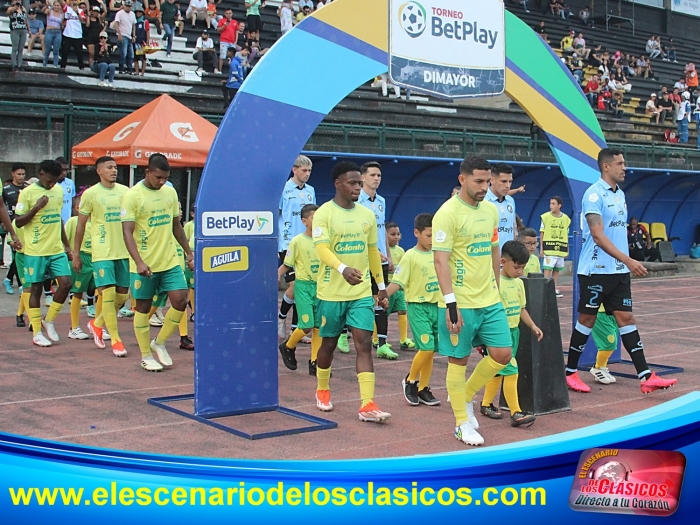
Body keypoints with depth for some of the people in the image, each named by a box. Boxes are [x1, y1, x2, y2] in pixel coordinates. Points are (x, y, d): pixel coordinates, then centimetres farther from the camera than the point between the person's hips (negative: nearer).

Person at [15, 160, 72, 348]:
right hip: (35, 251, -5)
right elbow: (18, 222, -9)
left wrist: (66, 245, 20)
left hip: (57, 250, 5)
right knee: (36, 288, 2)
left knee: (66, 283, -5)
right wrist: (36, 207, -22)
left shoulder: (59, 191, 9)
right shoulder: (27, 193, -9)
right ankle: (36, 333, 12)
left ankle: (49, 320, 15)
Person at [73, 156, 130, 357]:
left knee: (122, 295, 8)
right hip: (102, 252, -4)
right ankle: (115, 340, 0)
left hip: (124, 251, 5)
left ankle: (97, 323, 31)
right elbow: (81, 225, 2)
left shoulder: (125, 191, 7)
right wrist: (76, 253, 1)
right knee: (108, 294, -8)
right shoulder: (90, 194, -3)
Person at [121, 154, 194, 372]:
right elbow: (127, 232, -16)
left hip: (170, 261, 5)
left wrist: (189, 252, 16)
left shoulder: (170, 192, 7)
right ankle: (146, 356, 18)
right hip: (144, 264, -5)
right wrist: (139, 262, -27)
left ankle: (159, 343, 15)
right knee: (143, 308, 6)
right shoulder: (133, 195, -11)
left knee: (180, 300, -5)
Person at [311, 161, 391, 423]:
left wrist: (381, 286, 16)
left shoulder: (367, 215, 8)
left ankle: (367, 404, -10)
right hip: (331, 292, -3)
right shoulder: (324, 213, -10)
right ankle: (322, 389, 36)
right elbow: (322, 248, -23)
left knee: (364, 343, -7)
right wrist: (343, 269, -41)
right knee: (329, 343, 11)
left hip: (362, 292, 3)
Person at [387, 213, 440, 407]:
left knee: (430, 350, 8)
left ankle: (423, 389, 19)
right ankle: (410, 381, 9)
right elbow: (397, 282, -14)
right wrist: (382, 295, -29)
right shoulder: (410, 256, -8)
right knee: (427, 347, -14)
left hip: (437, 306, 5)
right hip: (418, 306, -5)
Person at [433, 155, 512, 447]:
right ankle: (462, 423, 16)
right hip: (460, 303, -7)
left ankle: (466, 397, 27)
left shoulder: (491, 210, 9)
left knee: (503, 353, 5)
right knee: (458, 360, 3)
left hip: (490, 301, 7)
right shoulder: (448, 213, -14)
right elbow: (441, 260, -17)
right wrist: (450, 303, -22)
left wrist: (495, 289, 18)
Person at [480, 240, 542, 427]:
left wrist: (533, 326, 9)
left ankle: (486, 404, 27)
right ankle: (516, 413, -9)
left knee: (498, 371, 15)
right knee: (510, 371, -11)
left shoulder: (519, 283, 10)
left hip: (513, 331, 8)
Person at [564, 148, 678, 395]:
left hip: (619, 271, 7)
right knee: (587, 319, 2)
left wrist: (626, 263, 15)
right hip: (596, 270, -7)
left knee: (626, 318, 3)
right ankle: (570, 372, 15)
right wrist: (628, 260, -25)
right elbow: (598, 236, -21)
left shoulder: (620, 194, 13)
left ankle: (646, 377, 0)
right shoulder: (594, 194, -13)